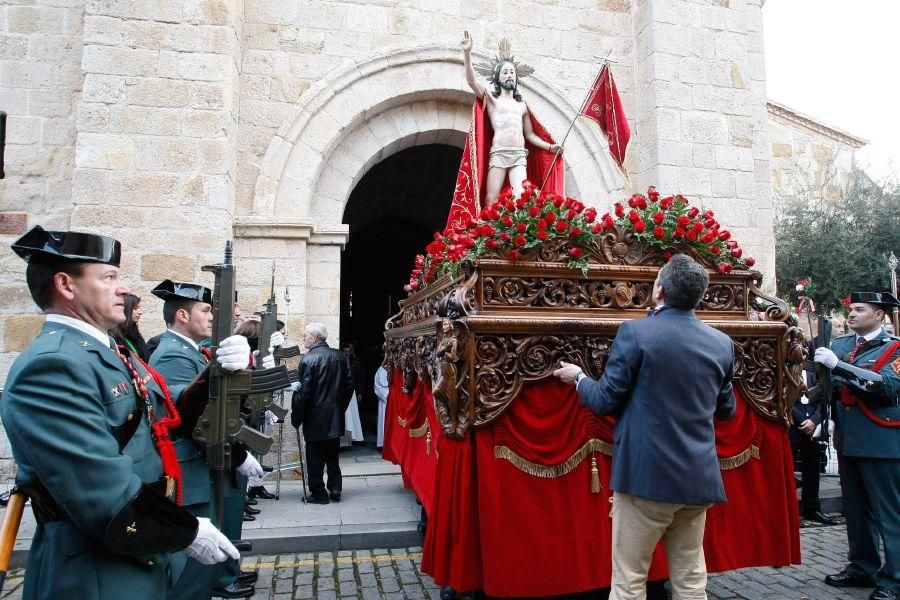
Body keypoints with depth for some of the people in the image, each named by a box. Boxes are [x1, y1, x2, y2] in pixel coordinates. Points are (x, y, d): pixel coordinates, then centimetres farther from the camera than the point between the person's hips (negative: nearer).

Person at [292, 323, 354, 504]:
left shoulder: (308, 360, -16)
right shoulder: (340, 356, 2)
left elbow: (303, 392, -17)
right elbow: (349, 384, 6)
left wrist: (296, 418, -7)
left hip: (315, 418, -5)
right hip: (336, 416, 6)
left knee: (315, 457, 7)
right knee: (332, 455, 17)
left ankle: (318, 493, 14)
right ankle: (335, 489, 20)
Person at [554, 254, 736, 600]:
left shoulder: (635, 333, -13)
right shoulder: (722, 344, 3)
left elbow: (605, 401, -10)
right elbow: (726, 409, 14)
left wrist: (578, 377, 10)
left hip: (646, 475, -5)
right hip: (698, 478, 5)